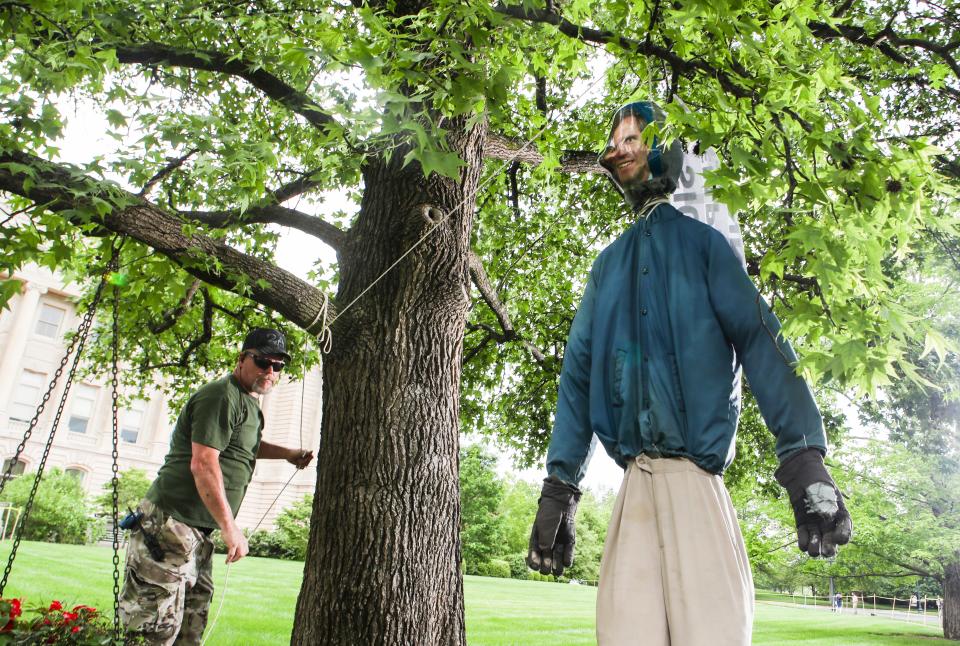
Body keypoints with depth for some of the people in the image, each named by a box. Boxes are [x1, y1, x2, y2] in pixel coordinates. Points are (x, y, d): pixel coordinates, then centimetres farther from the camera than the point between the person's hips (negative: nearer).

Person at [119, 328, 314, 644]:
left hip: (199, 533, 11)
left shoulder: (247, 401, 19)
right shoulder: (222, 395, -14)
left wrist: (286, 453, 28)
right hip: (171, 524, -11)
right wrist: (231, 529, -21)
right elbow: (203, 464, -22)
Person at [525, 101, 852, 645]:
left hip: (698, 474, -3)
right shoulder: (608, 264, 21)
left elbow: (758, 338, -2)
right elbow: (579, 372, 16)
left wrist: (805, 457, -16)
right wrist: (559, 487, 9)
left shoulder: (701, 240, 10)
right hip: (636, 482, 3)